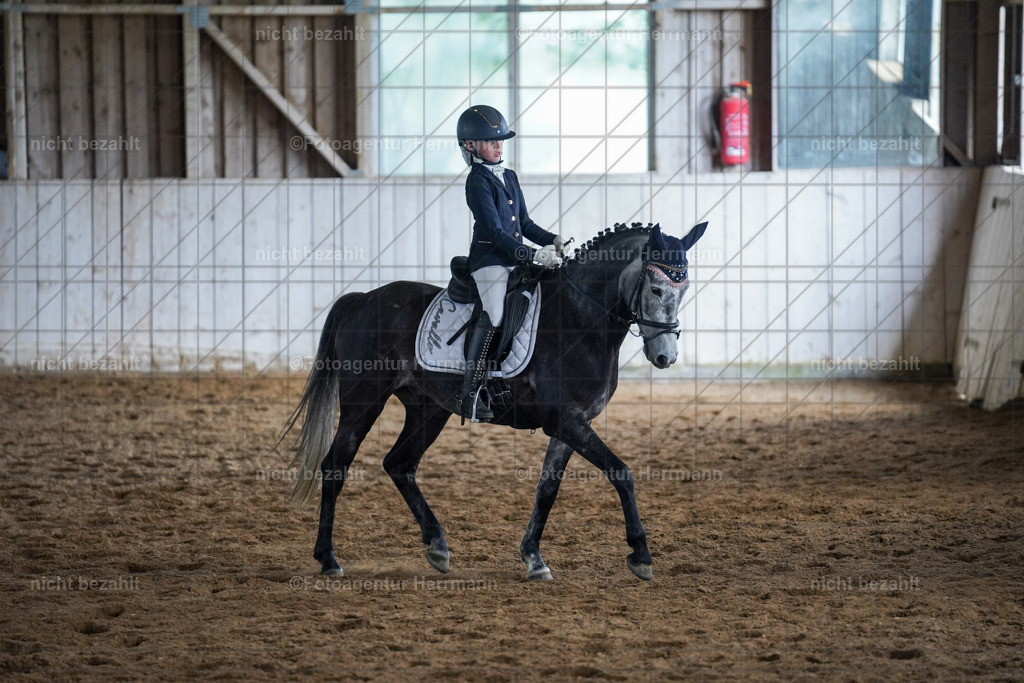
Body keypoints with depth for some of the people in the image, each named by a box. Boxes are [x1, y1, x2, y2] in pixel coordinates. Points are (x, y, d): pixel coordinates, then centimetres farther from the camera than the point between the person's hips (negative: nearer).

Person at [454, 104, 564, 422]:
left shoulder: (509, 177, 16)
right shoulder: (478, 182, -10)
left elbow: (524, 223, 22)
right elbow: (496, 232, -17)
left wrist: (552, 241, 5)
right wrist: (534, 255, -23)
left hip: (515, 260, 9)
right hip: (490, 260, -9)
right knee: (492, 316, -22)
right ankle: (468, 394, -22)